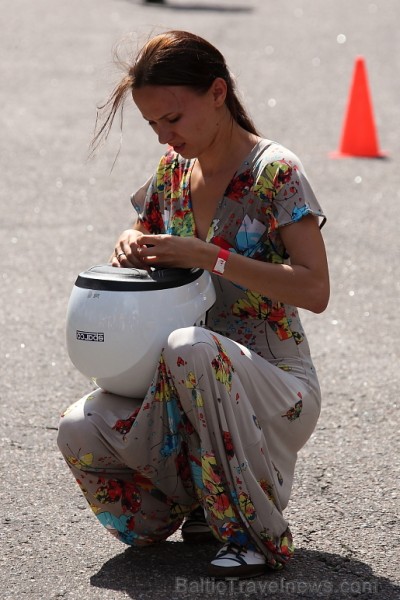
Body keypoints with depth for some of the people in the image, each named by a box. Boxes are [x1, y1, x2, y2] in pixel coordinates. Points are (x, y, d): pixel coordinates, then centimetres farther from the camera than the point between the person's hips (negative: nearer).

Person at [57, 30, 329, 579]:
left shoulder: (275, 172, -12)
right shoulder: (173, 168, 8)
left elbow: (314, 290, -20)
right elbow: (146, 252, 23)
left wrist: (207, 256, -26)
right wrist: (132, 245, -3)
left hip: (275, 383, -6)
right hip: (195, 386, 6)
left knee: (188, 349, -39)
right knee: (80, 430, -21)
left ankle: (259, 534, -21)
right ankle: (204, 502, 8)